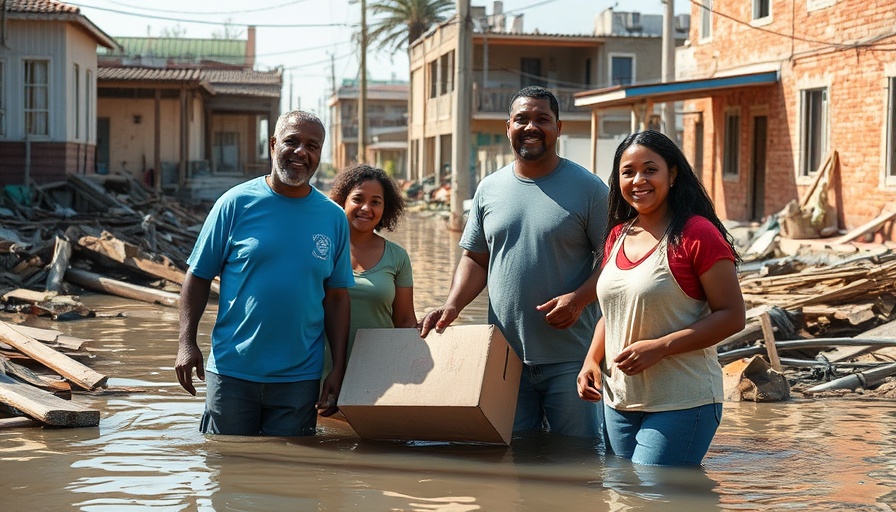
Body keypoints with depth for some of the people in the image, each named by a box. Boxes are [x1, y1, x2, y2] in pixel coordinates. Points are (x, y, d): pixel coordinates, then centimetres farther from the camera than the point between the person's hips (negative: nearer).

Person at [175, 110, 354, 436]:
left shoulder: (334, 218, 5)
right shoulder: (237, 203, -2)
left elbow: (337, 297, 9)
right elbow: (199, 276, 1)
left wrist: (338, 370, 3)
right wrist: (187, 343, -9)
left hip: (300, 381, 2)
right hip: (232, 372, -2)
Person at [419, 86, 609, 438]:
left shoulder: (588, 188, -2)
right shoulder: (489, 189, 10)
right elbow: (475, 259, 14)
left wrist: (578, 299, -18)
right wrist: (451, 307, -2)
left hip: (569, 358, -4)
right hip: (504, 355, 4)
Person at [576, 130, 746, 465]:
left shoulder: (697, 234, -11)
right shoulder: (618, 236, 11)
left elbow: (732, 316, -13)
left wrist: (659, 347, -20)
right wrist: (592, 359, 3)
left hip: (681, 404, -7)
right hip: (618, 403, 7)